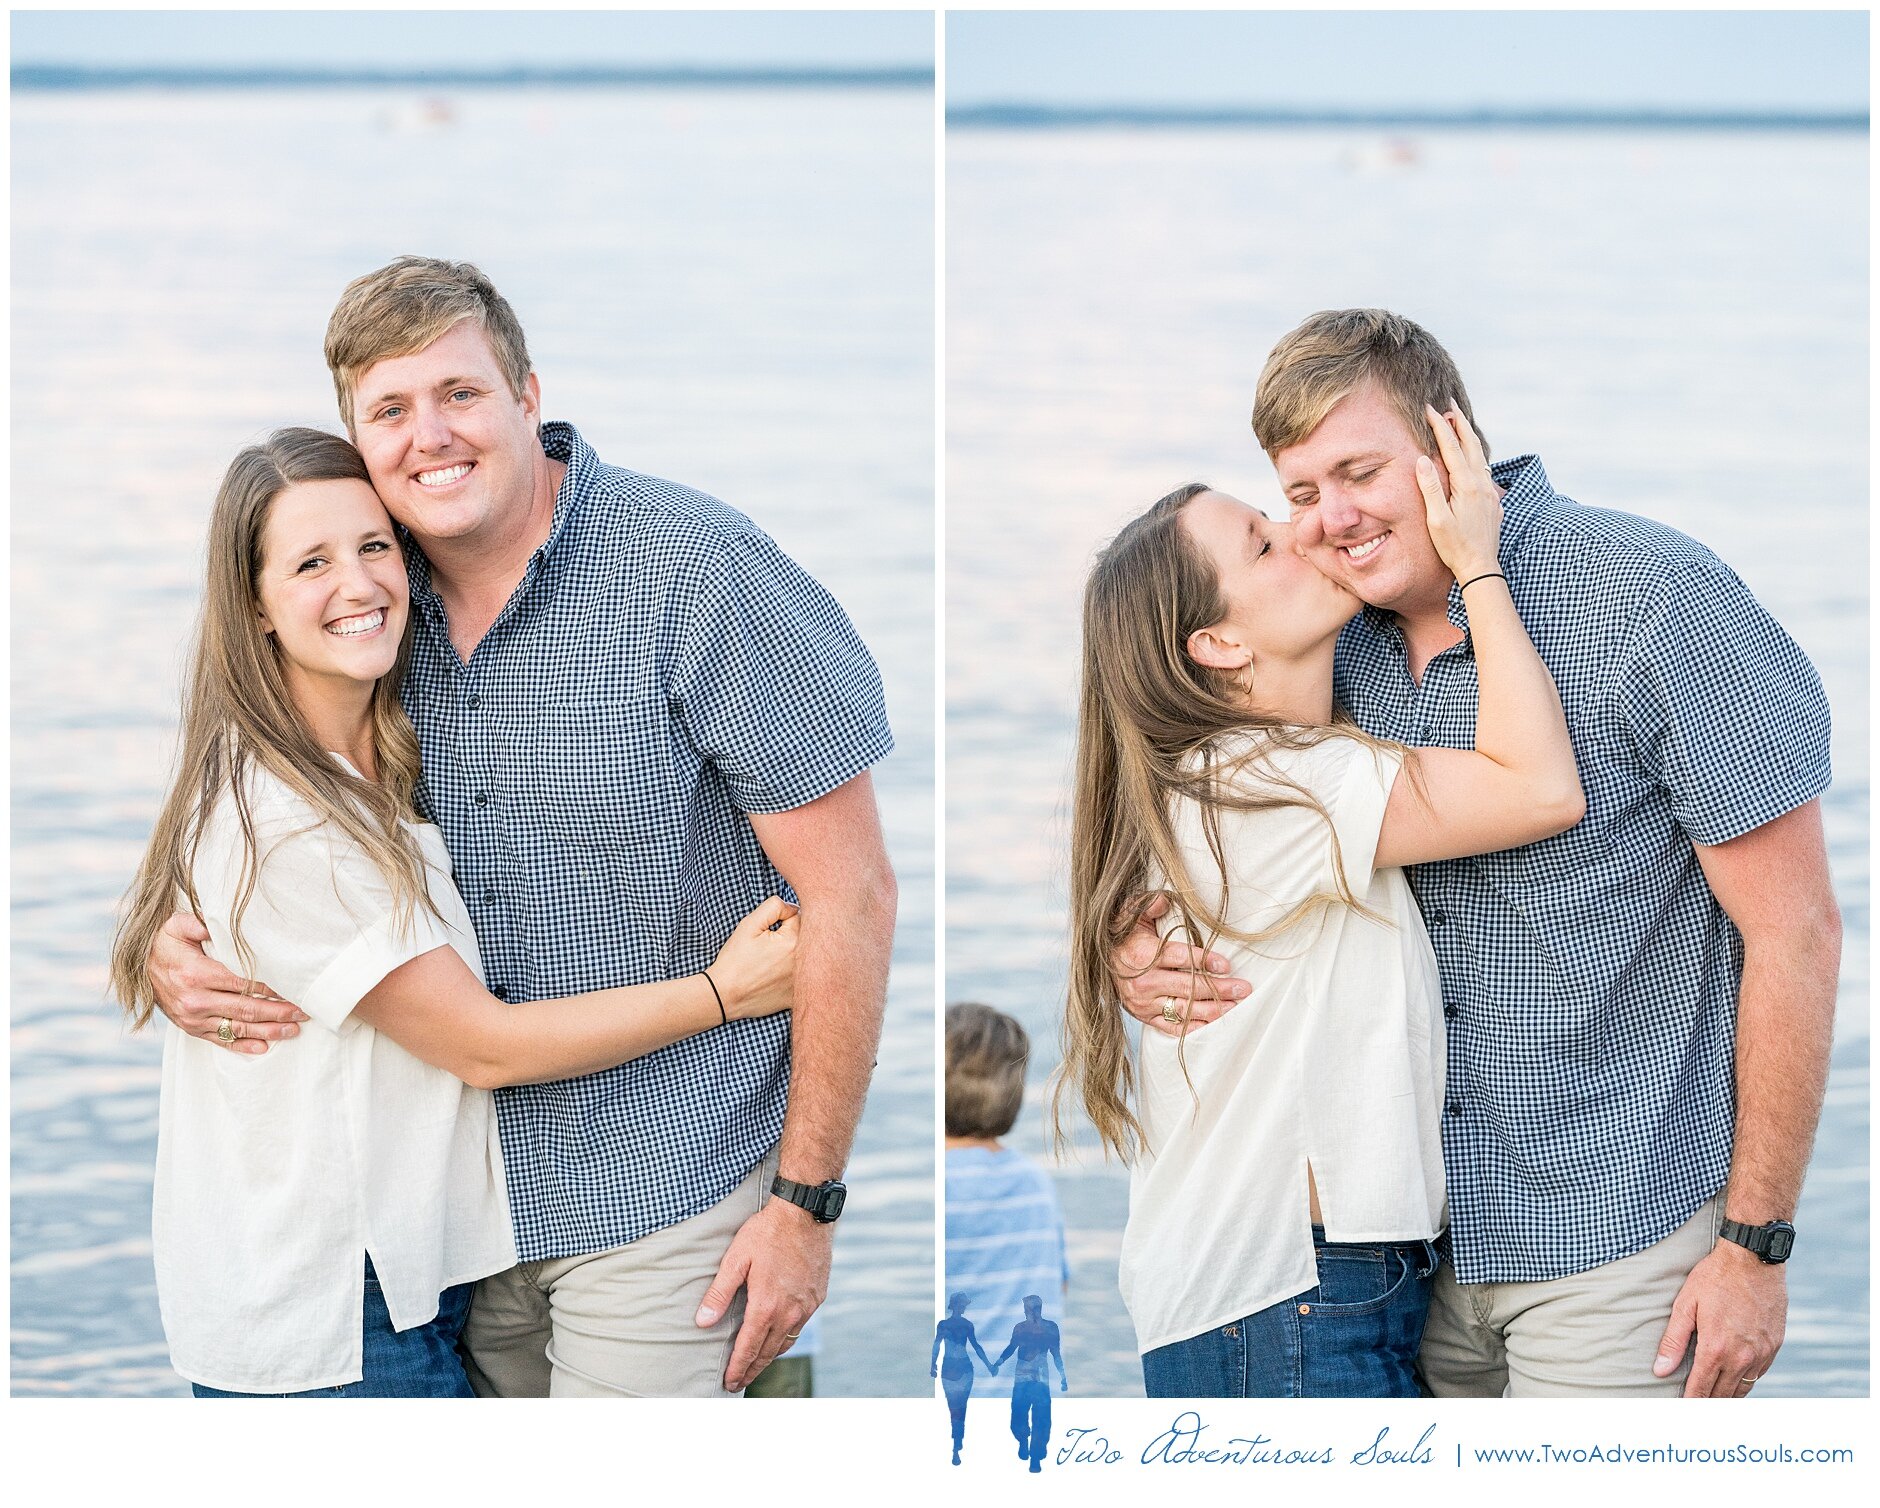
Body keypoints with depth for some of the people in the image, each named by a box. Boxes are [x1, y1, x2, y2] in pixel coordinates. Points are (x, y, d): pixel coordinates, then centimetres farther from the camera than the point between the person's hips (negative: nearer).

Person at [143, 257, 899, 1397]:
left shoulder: (694, 568, -15)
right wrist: (171, 942, -6)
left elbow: (850, 891, -14)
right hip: (467, 1198, 6)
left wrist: (807, 1204, -14)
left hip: (666, 1198, -6)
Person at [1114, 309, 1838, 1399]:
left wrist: (1755, 1243, -14)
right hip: (1418, 1233, 6)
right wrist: (1143, 949, -8)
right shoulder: (1338, 641, 4)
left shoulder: (1653, 601, -15)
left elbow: (1794, 930, -14)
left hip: (1622, 1242, -6)